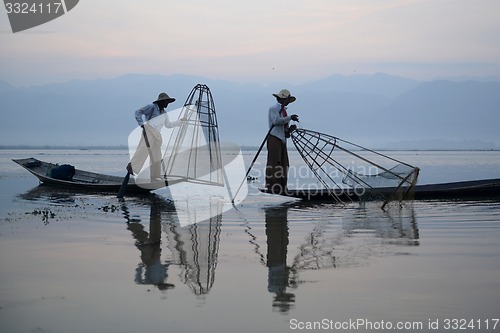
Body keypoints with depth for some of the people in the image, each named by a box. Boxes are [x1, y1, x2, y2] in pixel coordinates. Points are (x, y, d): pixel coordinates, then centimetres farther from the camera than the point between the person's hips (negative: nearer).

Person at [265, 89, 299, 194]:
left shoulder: (284, 110, 23)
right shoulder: (273, 108, -2)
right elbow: (276, 121, -21)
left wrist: (290, 129, 2)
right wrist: (290, 118, -19)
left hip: (282, 139, 9)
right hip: (274, 138, -9)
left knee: (284, 164, 5)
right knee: (274, 163, -12)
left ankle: (281, 187, 7)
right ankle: (271, 186, -13)